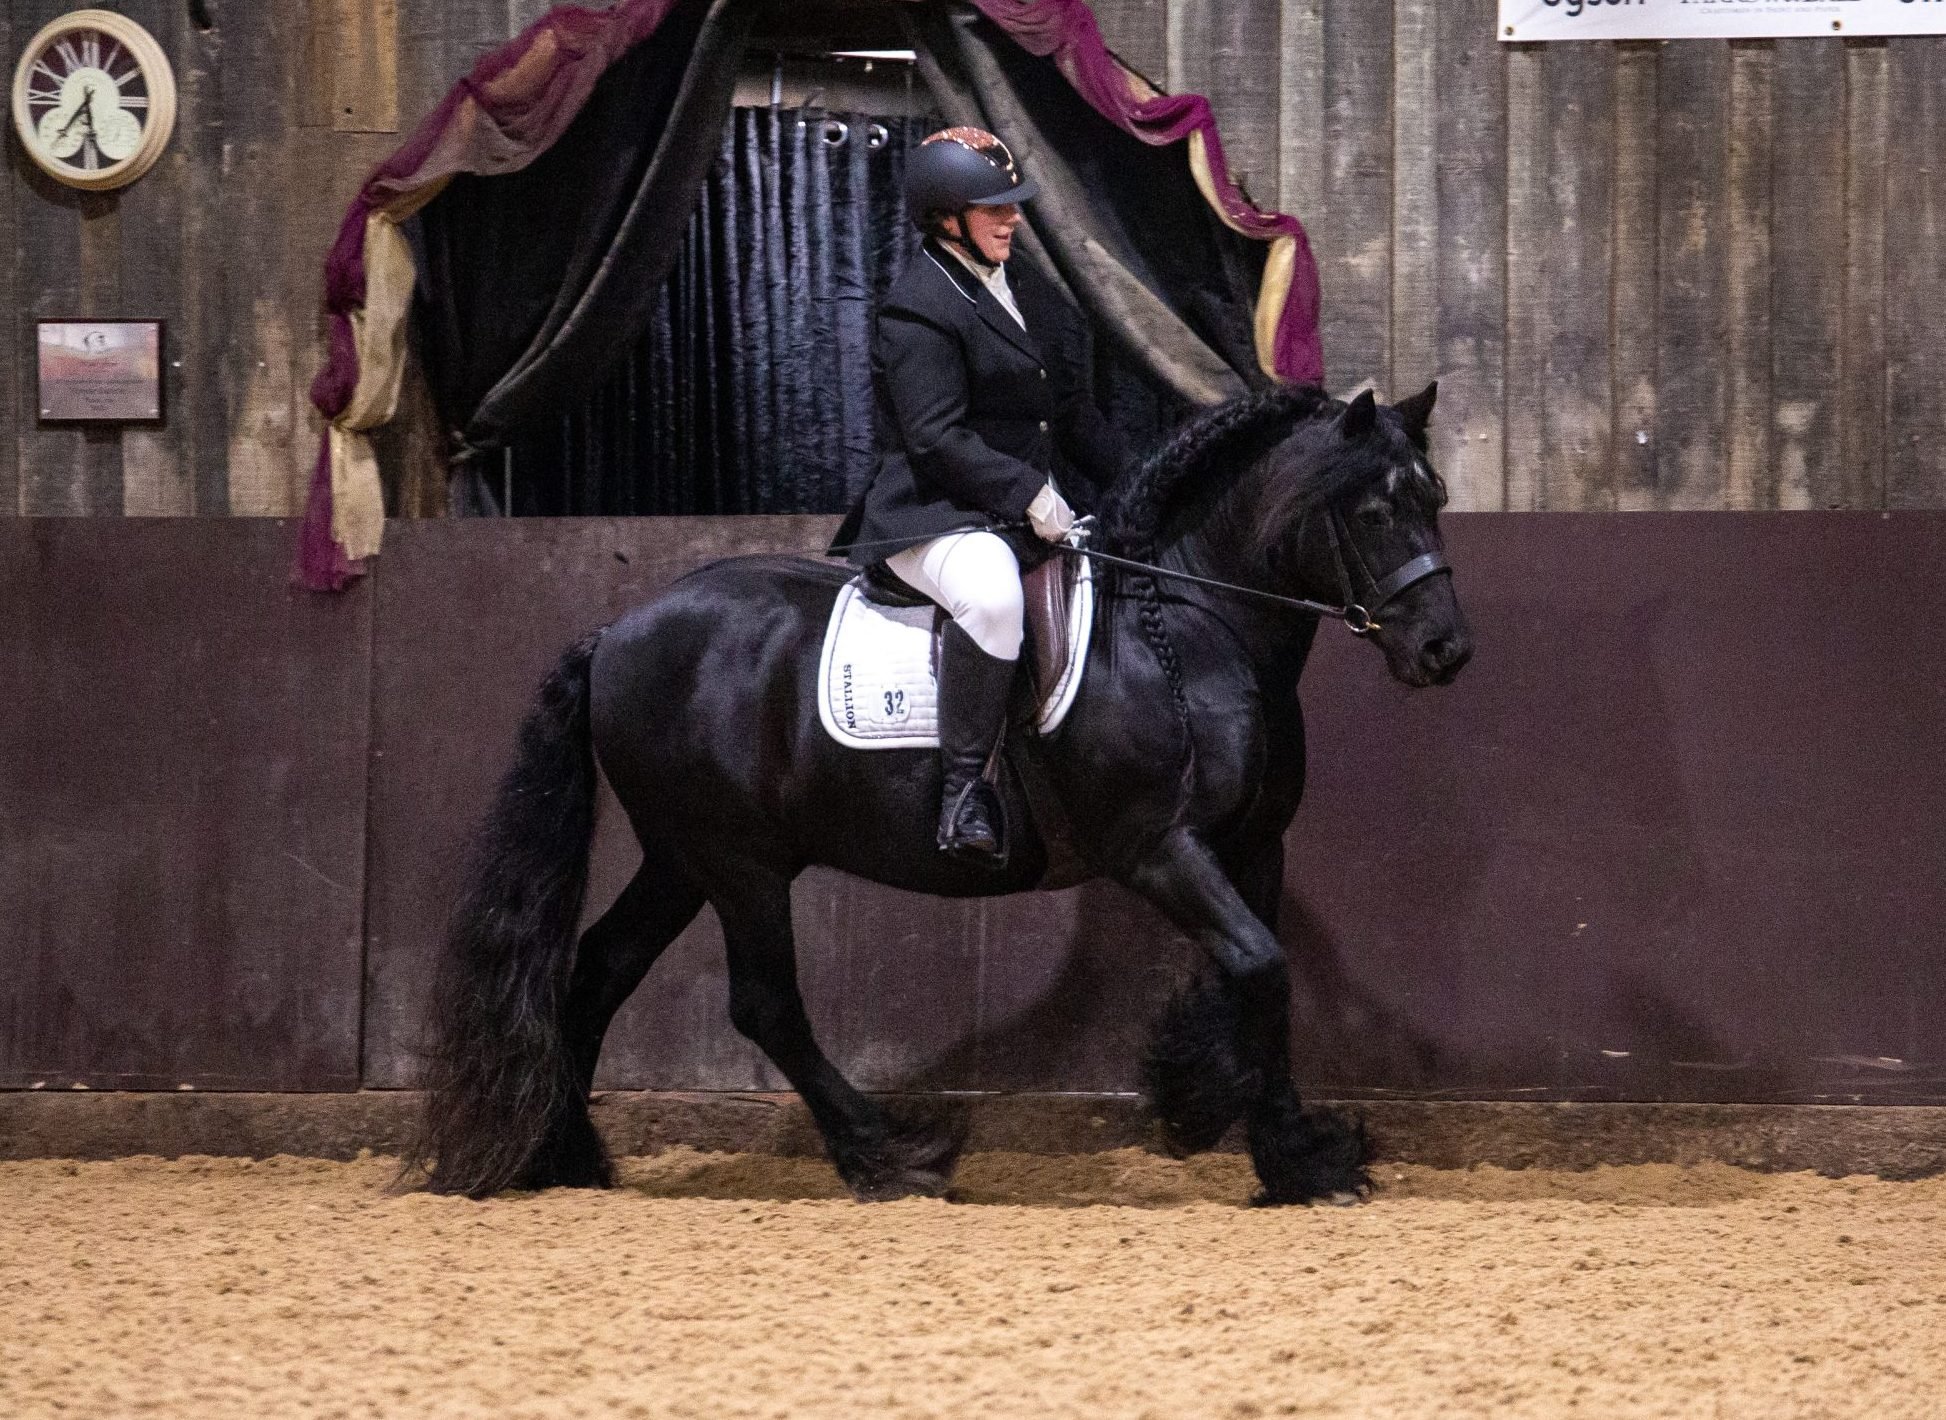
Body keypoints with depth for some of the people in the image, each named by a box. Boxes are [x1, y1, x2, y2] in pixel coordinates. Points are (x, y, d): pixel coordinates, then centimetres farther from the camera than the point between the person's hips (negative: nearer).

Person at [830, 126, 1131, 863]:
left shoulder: (1036, 298, 17)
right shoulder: (917, 309, -10)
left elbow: (1074, 414, 23)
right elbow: (937, 440, -18)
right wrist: (1027, 494, -21)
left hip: (1036, 512, 9)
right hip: (936, 517, -9)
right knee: (990, 595, -39)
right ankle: (964, 788, -30)